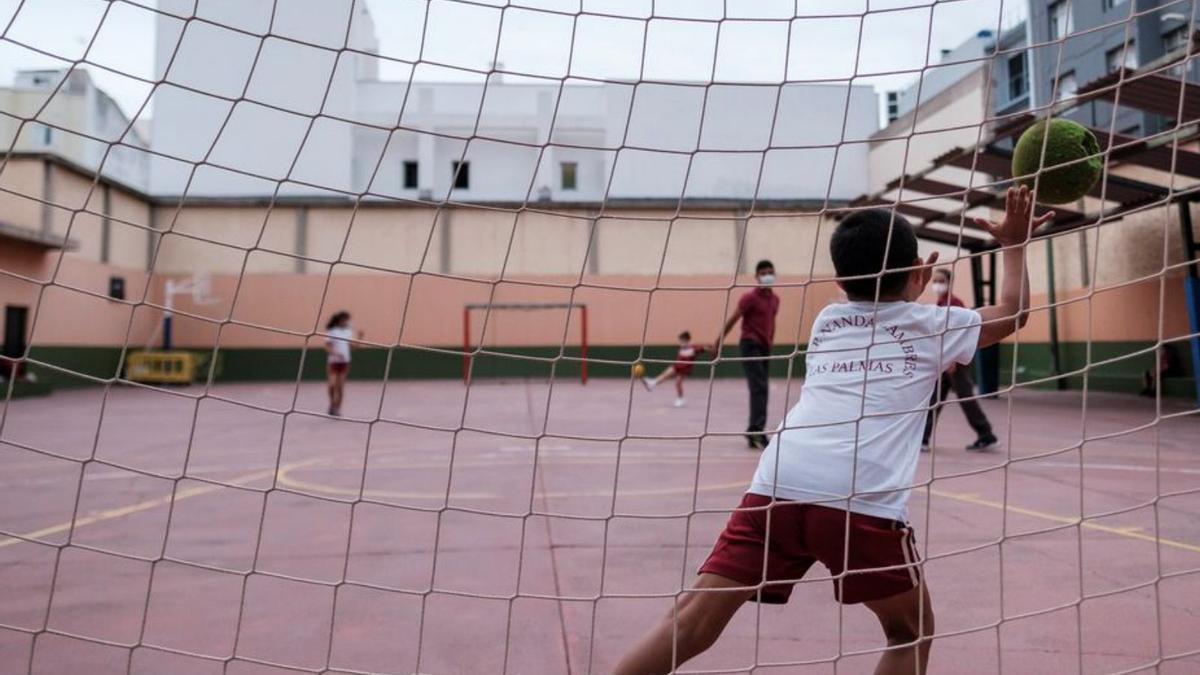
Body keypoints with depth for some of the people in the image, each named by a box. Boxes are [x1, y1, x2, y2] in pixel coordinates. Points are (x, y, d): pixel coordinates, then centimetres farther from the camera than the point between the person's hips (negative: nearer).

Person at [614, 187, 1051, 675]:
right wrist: (1014, 245, 46)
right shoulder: (928, 324, 18)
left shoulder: (826, 320, 27)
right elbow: (1013, 311, 36)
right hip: (862, 500, -3)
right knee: (911, 633, 22)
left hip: (779, 486, 3)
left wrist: (909, 291, 58)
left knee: (690, 624, 2)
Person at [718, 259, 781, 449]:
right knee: (759, 388, -17)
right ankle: (756, 430, -19)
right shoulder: (750, 297, -10)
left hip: (765, 347, 8)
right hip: (750, 344, -8)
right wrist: (719, 342, -9)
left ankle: (754, 434, 17)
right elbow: (732, 320, -10)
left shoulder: (775, 299, 11)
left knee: (762, 390, 9)